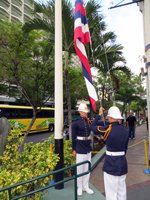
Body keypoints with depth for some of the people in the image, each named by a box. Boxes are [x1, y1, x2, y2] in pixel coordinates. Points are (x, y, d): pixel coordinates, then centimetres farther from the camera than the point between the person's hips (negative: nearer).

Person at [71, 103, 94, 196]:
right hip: (80, 148, -5)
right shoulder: (75, 123, -11)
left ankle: (86, 186, 32)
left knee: (87, 168, 16)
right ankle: (80, 187, 26)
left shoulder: (88, 121, 4)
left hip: (88, 147, 6)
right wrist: (74, 149, -7)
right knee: (80, 168, 8)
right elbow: (74, 137, -8)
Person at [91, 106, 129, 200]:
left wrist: (99, 114, 2)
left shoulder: (108, 129, -18)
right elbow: (125, 148, 9)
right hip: (123, 162, 6)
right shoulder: (125, 130, 1)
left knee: (111, 190, 8)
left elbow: (93, 127, -5)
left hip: (111, 163, -6)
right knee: (121, 189, 21)